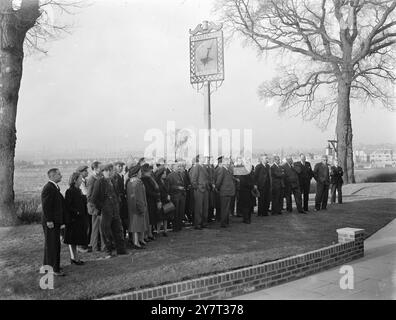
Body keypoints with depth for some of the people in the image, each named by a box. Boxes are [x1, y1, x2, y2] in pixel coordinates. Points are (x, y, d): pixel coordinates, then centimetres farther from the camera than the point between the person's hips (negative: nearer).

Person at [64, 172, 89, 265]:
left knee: (76, 239, 12)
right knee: (72, 240, 0)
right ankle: (74, 258, 5)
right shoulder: (70, 191, -13)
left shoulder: (79, 191, 13)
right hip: (73, 219, -8)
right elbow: (67, 206, -18)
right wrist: (76, 212, -20)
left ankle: (74, 257, 19)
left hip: (80, 219, 8)